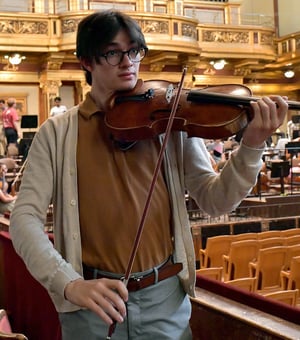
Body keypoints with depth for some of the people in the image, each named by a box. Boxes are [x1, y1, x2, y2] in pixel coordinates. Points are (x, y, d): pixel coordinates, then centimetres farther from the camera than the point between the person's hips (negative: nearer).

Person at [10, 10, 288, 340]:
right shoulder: (57, 133, -2)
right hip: (91, 302, -1)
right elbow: (24, 218, -9)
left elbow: (215, 200, -2)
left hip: (167, 298, 1)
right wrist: (69, 284, -24)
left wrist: (252, 145, -19)